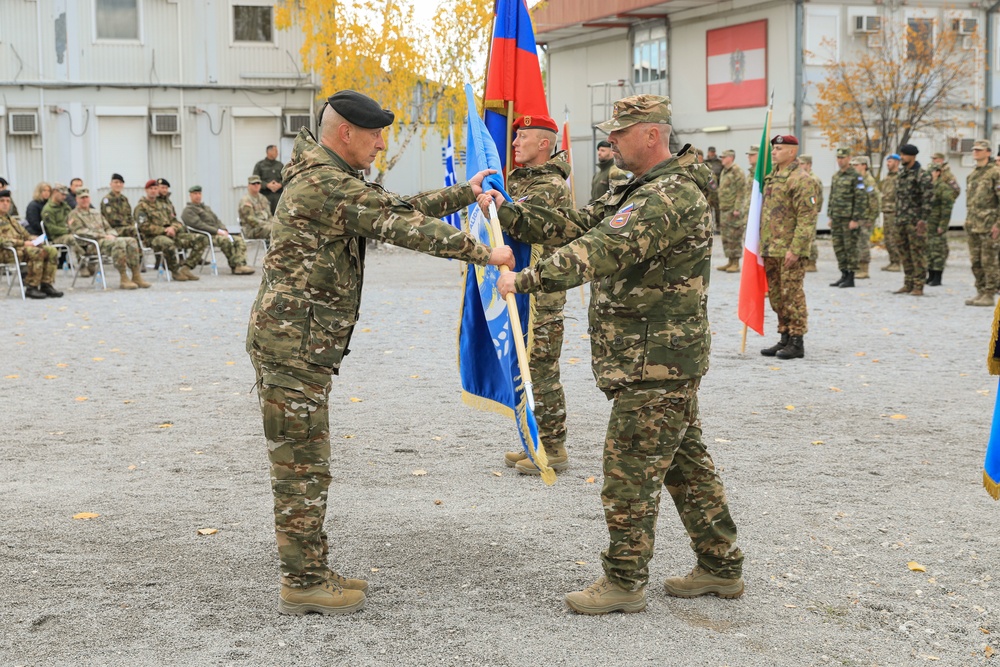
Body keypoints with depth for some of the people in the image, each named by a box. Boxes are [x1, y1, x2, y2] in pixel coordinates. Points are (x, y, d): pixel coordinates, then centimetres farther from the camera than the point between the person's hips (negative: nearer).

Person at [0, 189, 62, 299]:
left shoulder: (11, 220, 30)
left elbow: (25, 234, 30)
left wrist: (32, 239, 5)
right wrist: (23, 243, -20)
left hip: (21, 248, 9)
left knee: (52, 251, -12)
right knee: (37, 252, -34)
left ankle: (46, 285, -14)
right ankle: (31, 288, -27)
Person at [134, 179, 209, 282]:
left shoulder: (163, 204, 23)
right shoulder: (141, 207, 3)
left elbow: (174, 221, 20)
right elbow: (144, 227, -9)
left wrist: (173, 228, -5)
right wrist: (164, 230, -15)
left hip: (171, 234, 7)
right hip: (153, 238, -7)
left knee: (202, 239, -10)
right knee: (168, 243, -44)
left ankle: (185, 268, -15)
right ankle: (175, 271, -20)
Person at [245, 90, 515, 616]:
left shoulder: (332, 179, 17)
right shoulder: (327, 184, -16)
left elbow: (398, 207, 21)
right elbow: (402, 226, -18)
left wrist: (465, 193, 20)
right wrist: (485, 253, -13)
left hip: (298, 343, 11)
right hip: (294, 342, -11)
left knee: (305, 464, 14)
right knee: (302, 466, -4)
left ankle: (309, 573, 22)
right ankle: (302, 585, 4)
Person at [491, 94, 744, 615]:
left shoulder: (672, 197, -19)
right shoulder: (642, 191, 16)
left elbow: (604, 250, -30)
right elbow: (575, 225, 10)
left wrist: (526, 279, -33)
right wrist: (505, 211, -1)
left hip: (655, 362, -11)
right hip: (667, 358, 11)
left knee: (630, 469, -3)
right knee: (685, 461, 16)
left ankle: (624, 581, 7)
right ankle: (720, 567, 26)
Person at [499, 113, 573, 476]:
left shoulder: (551, 186, -14)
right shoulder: (523, 177, 17)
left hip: (542, 293, -10)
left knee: (541, 371, -5)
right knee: (529, 369, 14)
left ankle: (554, 449, 3)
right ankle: (537, 442, 23)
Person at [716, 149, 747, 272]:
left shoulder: (737, 172, -13)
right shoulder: (724, 172, 16)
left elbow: (742, 192, -17)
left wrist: (737, 209, -21)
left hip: (733, 211, -9)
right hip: (724, 210, 9)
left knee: (734, 238, -6)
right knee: (726, 238, 12)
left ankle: (736, 264, -2)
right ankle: (730, 262, 20)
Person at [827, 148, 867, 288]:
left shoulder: (856, 176, -9)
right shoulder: (836, 176, 15)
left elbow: (861, 199, -13)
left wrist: (856, 219, -17)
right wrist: (830, 217, 16)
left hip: (849, 219, -8)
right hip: (837, 218, 8)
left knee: (850, 247, -4)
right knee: (838, 247, 8)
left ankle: (850, 278, 0)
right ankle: (844, 275, 16)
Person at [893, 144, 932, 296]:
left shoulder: (922, 175, -10)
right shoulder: (901, 173, 14)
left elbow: (927, 199, -15)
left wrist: (923, 220, -19)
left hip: (915, 220, -8)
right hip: (901, 220, 8)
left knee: (917, 252, -5)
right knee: (903, 251, 10)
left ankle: (918, 286, -2)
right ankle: (908, 284, 18)